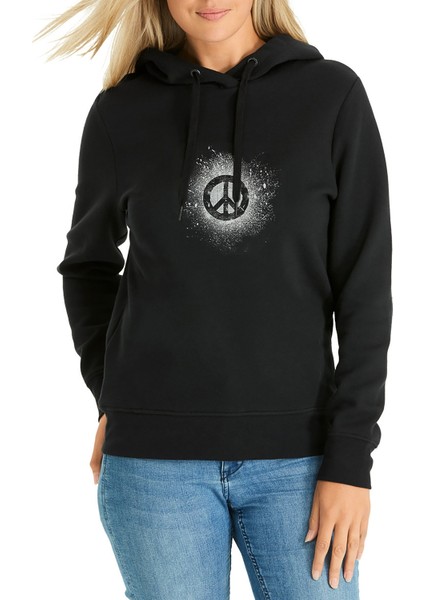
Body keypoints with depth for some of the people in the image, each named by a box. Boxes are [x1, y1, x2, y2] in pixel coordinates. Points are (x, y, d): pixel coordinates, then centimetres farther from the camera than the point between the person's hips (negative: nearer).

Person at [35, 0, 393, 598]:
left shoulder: (334, 94, -1)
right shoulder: (121, 112, 2)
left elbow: (365, 290, -2)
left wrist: (350, 463, -7)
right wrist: (112, 399, 6)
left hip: (294, 459, 0)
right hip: (156, 460, 0)